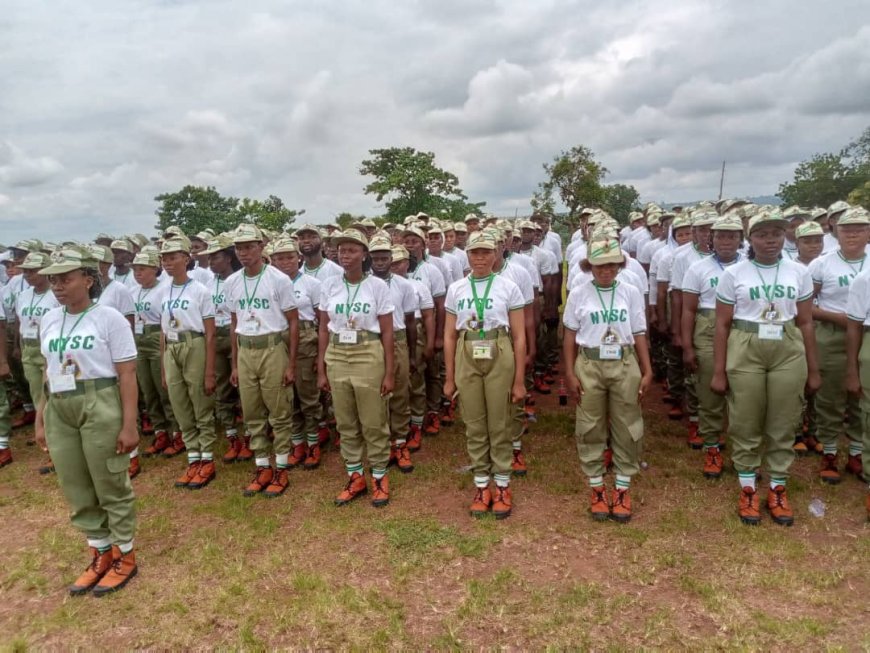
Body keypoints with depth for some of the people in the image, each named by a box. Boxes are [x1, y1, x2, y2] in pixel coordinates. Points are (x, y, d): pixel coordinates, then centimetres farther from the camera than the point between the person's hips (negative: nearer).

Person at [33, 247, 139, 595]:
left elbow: (126, 375, -10)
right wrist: (40, 420, 15)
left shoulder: (109, 318, -8)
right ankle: (100, 553, 30)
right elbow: (49, 373, 16)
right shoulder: (48, 321, 11)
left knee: (111, 485, 5)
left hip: (100, 407, -6)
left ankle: (124, 555, 22)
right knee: (76, 488, 13)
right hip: (59, 411, 6)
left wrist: (129, 424, -14)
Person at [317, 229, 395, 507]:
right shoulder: (329, 286, 3)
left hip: (369, 356, -3)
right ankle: (355, 477, 28)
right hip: (337, 358, 3)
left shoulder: (378, 286, -6)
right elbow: (324, 329, 7)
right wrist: (321, 369, 5)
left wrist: (390, 372, -6)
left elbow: (387, 332, -4)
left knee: (374, 423, 6)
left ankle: (379, 478, 23)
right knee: (346, 423, 12)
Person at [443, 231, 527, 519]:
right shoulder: (456, 289, 6)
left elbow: (519, 337, -1)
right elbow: (449, 336, 8)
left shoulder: (508, 287, -1)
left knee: (500, 423, 6)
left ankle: (502, 486, 22)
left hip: (499, 358, -2)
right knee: (474, 424, 9)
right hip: (466, 358, 2)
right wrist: (449, 378, 6)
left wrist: (519, 380, -3)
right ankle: (481, 486, 23)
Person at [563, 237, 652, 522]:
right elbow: (570, 335, 3)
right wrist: (570, 373, -2)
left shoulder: (631, 293, 2)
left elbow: (639, 335, 6)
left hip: (624, 366, 1)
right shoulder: (579, 295, 0)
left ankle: (622, 489, 22)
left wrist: (647, 371, 1)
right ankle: (597, 488, 21)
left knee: (627, 428, 7)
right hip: (589, 366, 0)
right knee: (591, 429, 6)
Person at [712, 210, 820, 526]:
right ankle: (747, 489, 22)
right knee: (745, 423, 6)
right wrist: (719, 371, -2)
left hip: (788, 352, 2)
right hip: (745, 352, -2)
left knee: (782, 424, 9)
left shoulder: (799, 272, 5)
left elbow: (806, 323, 10)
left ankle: (777, 489, 26)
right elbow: (722, 325, 0)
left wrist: (813, 369, 9)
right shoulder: (733, 274, -1)